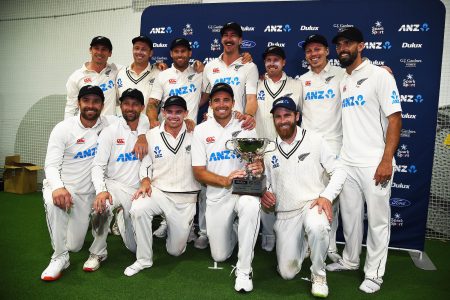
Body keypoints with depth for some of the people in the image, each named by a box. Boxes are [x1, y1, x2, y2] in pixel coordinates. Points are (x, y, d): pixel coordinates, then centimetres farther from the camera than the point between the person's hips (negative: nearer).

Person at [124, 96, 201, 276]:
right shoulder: (151, 135, 1)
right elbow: (146, 164, 7)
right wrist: (145, 181, -12)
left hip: (186, 199, 0)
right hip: (159, 192, 1)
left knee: (175, 251, 6)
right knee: (138, 209, -33)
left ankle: (185, 227, 41)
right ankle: (144, 260, -11)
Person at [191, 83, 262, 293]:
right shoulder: (201, 130, 0)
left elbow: (258, 160, -1)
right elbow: (198, 172, -4)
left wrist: (258, 167, -26)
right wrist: (225, 181, -21)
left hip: (244, 189, -1)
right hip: (217, 195, 1)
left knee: (251, 206, -38)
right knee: (220, 256, 5)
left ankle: (244, 270, -21)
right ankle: (233, 230, 40)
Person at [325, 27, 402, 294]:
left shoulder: (379, 75, -5)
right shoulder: (341, 82, 13)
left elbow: (395, 119, -10)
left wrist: (386, 160, -16)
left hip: (374, 164, -6)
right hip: (346, 162, 6)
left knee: (378, 219, 6)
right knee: (350, 216, 15)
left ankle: (374, 273, 20)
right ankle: (350, 261, 33)